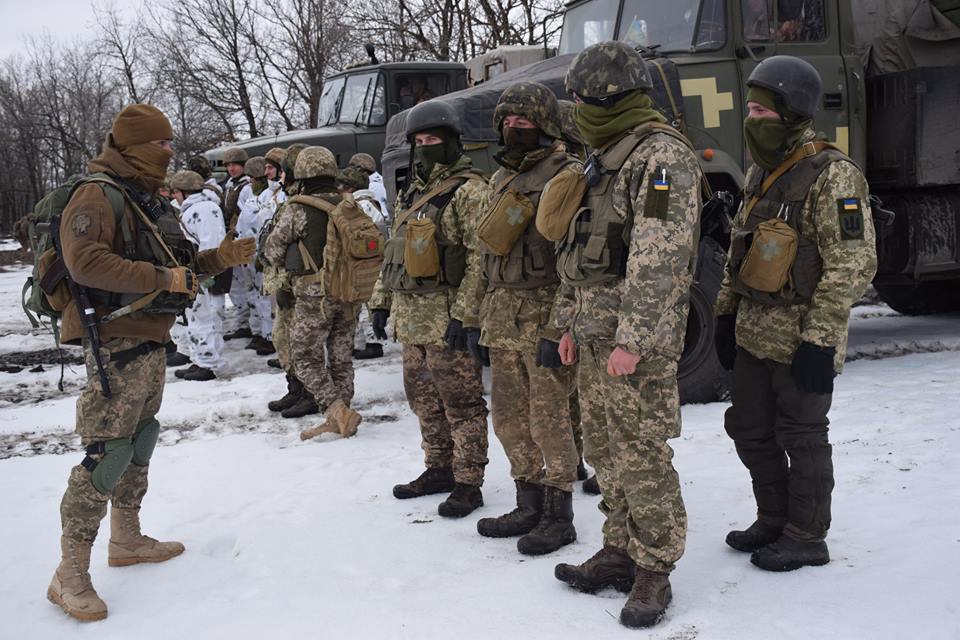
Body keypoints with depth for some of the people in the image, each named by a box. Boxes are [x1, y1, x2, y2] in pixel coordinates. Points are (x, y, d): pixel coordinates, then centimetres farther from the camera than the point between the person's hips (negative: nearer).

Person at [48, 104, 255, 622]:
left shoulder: (145, 200, 19)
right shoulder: (97, 197, -12)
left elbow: (171, 267, 26)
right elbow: (85, 262, -26)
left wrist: (217, 259, 10)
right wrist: (160, 278, -25)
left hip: (149, 342, 10)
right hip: (116, 342, -10)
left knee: (139, 442, 18)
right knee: (105, 451, -11)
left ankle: (126, 539, 33)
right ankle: (70, 574, -6)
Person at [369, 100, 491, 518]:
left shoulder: (469, 191, -9)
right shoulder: (411, 195, 19)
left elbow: (480, 259, -17)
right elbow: (392, 254, 24)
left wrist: (463, 314, -22)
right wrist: (381, 301, 18)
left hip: (446, 319, -9)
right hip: (410, 316, 9)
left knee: (460, 402, -2)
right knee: (424, 400, 15)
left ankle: (468, 484, 5)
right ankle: (439, 470, 28)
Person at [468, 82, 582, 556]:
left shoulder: (565, 177, -9)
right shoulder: (503, 178, 17)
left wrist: (560, 329, -21)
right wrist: (482, 321, 19)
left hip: (545, 316, -8)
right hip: (503, 318, 8)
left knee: (550, 419, -3)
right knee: (509, 417, 13)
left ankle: (558, 517, 10)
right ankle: (529, 507, 26)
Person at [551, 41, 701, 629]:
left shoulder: (662, 156, -13)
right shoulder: (606, 159, 19)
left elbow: (658, 259, -21)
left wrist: (633, 339, -24)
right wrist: (571, 323, 20)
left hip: (637, 339, -10)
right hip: (596, 337, 10)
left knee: (641, 456, -5)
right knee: (604, 450, 14)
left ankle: (654, 572, 7)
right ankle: (621, 552, 26)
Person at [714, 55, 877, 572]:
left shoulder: (832, 175, -16)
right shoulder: (761, 173, 13)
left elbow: (853, 264, -20)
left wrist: (819, 340, -22)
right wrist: (726, 314, 17)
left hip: (800, 341, -9)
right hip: (754, 334, 9)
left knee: (801, 439, 3)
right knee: (749, 430, 16)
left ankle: (806, 538, 19)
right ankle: (774, 520, 33)